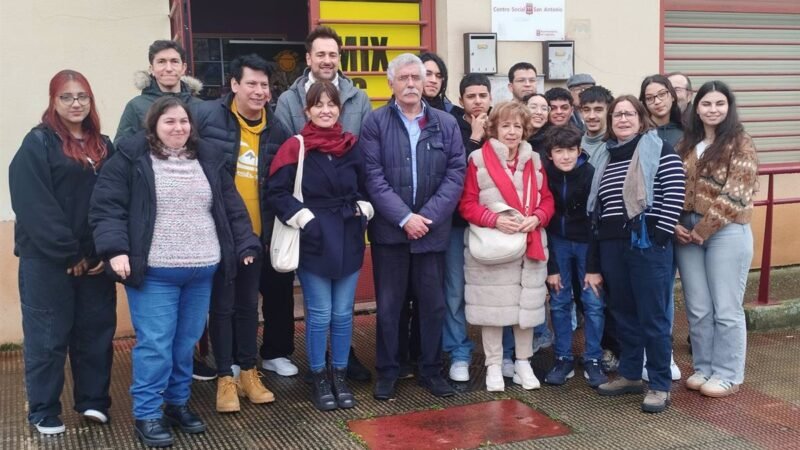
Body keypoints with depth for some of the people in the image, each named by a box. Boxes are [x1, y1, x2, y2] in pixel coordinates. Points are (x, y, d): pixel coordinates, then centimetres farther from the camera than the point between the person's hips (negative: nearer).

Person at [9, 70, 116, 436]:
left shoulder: (103, 146, 12)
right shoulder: (38, 143, -5)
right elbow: (35, 207, -14)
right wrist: (68, 254, -16)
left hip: (95, 259, 5)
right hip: (47, 259, -5)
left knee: (96, 330, 10)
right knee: (48, 335, 4)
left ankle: (93, 401, 24)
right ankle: (44, 412, 16)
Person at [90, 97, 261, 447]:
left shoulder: (208, 159, 11)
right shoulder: (131, 158, -5)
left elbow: (232, 207, 15)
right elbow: (106, 207, -8)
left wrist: (246, 245, 10)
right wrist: (115, 250, -19)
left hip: (201, 272, 5)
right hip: (153, 273, -5)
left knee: (186, 343, 14)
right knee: (155, 344, -3)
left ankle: (178, 403, 30)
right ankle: (146, 415, 10)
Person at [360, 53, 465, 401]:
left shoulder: (446, 123, 6)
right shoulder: (375, 123, -1)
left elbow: (456, 174, -1)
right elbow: (373, 177, -8)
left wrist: (428, 216, -11)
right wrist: (404, 218, -15)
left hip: (432, 229, 2)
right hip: (390, 229, -2)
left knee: (434, 303, 10)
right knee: (388, 304, 7)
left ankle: (431, 369, 24)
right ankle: (386, 372, 19)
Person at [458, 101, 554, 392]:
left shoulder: (534, 160, 9)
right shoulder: (478, 159, -5)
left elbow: (547, 200, 10)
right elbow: (467, 204, -5)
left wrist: (536, 218, -10)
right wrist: (495, 219, -19)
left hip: (530, 245, 4)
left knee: (527, 304, 9)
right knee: (493, 305, 2)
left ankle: (523, 364, 25)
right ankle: (493, 366, 16)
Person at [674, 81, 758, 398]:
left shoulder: (739, 143, -5)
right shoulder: (686, 144, 12)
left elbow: (734, 195, -13)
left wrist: (703, 230, -14)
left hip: (727, 233, -5)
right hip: (687, 232, 5)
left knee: (725, 309, 2)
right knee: (697, 308, 11)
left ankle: (728, 375, 14)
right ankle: (703, 369, 24)